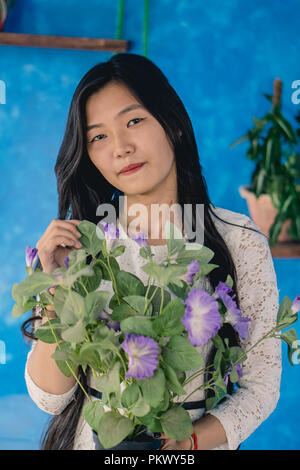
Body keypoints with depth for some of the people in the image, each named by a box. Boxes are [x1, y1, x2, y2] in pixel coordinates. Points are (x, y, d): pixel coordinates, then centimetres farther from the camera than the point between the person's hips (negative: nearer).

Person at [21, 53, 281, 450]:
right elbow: (50, 398, -12)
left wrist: (189, 441, -24)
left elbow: (261, 387, -9)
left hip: (197, 443, -1)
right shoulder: (83, 242, -10)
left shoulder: (240, 241, -14)